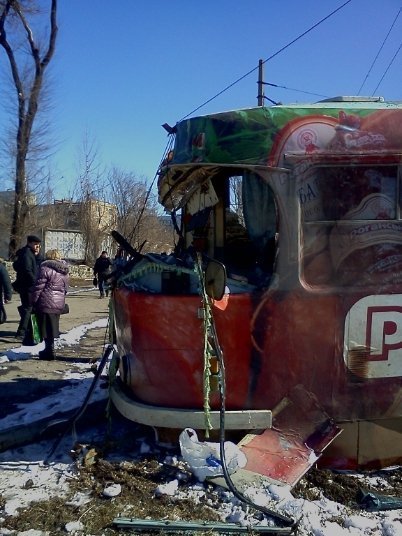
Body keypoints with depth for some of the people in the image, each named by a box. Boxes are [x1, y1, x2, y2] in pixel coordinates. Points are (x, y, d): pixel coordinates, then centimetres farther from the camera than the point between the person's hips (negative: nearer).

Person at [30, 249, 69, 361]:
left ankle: (50, 352, 3)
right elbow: (65, 288, 18)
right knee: (52, 328, 15)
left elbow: (38, 287, -12)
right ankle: (49, 350, 23)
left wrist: (33, 301, -4)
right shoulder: (65, 271, 12)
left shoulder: (46, 269, -11)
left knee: (47, 329, 0)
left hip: (46, 303, -7)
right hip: (59, 304, 7)